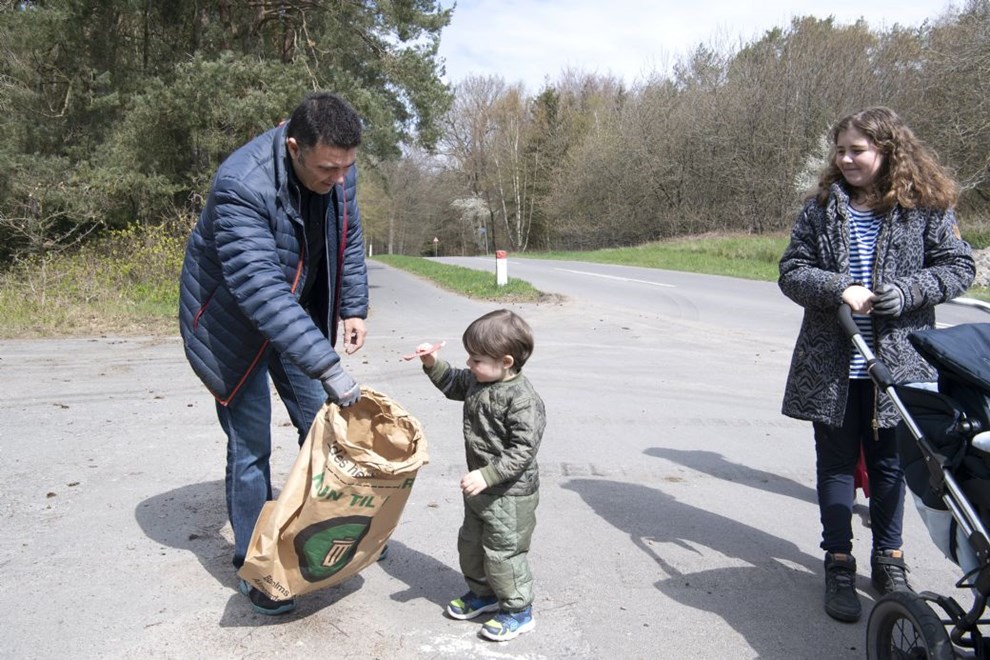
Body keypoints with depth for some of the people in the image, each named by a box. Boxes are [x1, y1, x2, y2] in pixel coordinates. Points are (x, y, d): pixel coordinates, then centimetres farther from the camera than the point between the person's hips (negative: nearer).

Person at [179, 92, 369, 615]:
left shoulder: (337, 174, -13)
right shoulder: (241, 185, -34)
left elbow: (349, 239, 6)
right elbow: (259, 289, -40)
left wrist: (353, 308, -1)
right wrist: (327, 367, -42)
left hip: (297, 312, 6)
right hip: (234, 322, -6)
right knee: (251, 447, -3)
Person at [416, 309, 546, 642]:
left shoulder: (523, 400, -27)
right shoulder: (478, 381, -1)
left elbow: (523, 451, -28)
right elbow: (453, 384, 19)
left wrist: (487, 476, -31)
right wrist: (432, 364, 3)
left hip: (510, 494, -9)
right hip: (481, 488, 9)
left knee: (503, 553, 4)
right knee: (470, 543, 22)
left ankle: (518, 612, 24)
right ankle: (482, 593, 44)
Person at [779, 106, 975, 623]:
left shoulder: (926, 208, -1)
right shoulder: (821, 208, 3)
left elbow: (959, 267, 1)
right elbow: (791, 271, -1)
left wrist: (907, 291, -16)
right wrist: (837, 289, -19)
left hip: (896, 362, 0)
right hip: (831, 363, 1)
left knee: (888, 463, 13)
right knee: (836, 463, 8)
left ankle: (888, 560, 32)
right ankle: (839, 565, 20)